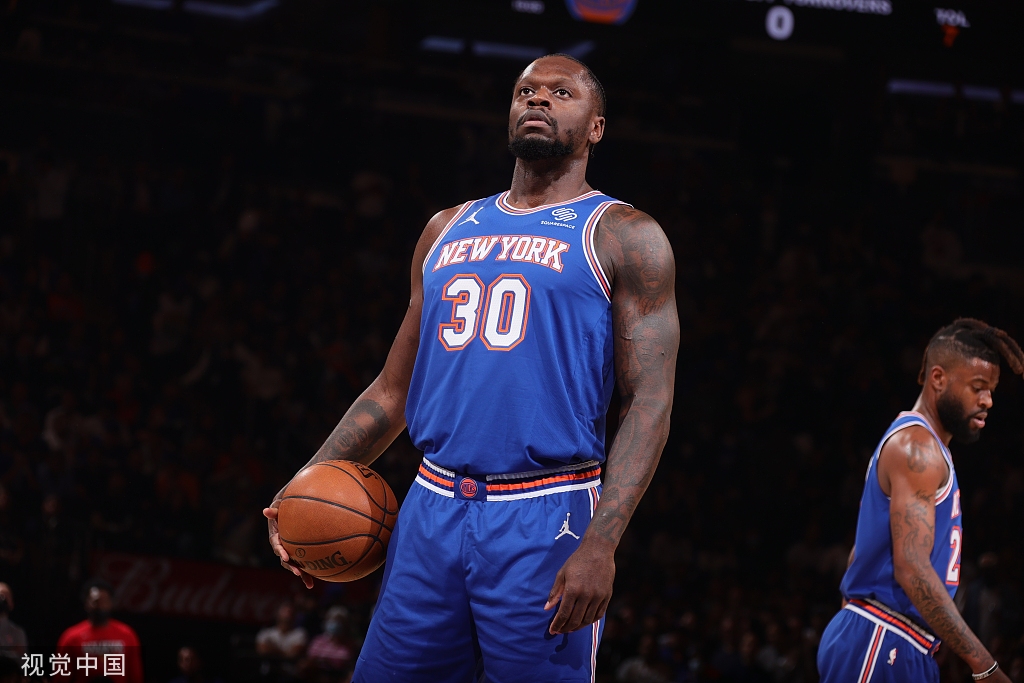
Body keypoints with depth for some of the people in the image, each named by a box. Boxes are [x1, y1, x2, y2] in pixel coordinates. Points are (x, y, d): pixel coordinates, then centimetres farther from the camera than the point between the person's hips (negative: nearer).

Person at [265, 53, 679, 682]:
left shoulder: (623, 237, 1)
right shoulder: (449, 230, 19)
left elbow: (651, 404, -7)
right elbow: (394, 389, 22)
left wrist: (601, 543, -19)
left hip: (545, 520, -5)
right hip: (433, 512, 5)